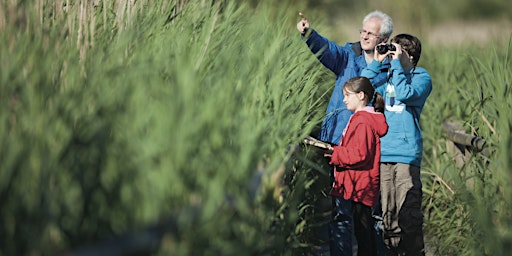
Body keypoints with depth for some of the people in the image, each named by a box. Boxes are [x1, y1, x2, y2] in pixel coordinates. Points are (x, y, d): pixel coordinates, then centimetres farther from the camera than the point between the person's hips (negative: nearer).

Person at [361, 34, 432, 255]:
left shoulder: (422, 78, 4)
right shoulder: (389, 77, 19)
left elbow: (405, 94, -16)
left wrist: (396, 63, -9)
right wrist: (376, 62, 7)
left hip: (406, 153, -5)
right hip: (382, 152, 5)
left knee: (408, 215, -9)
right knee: (387, 214, 6)